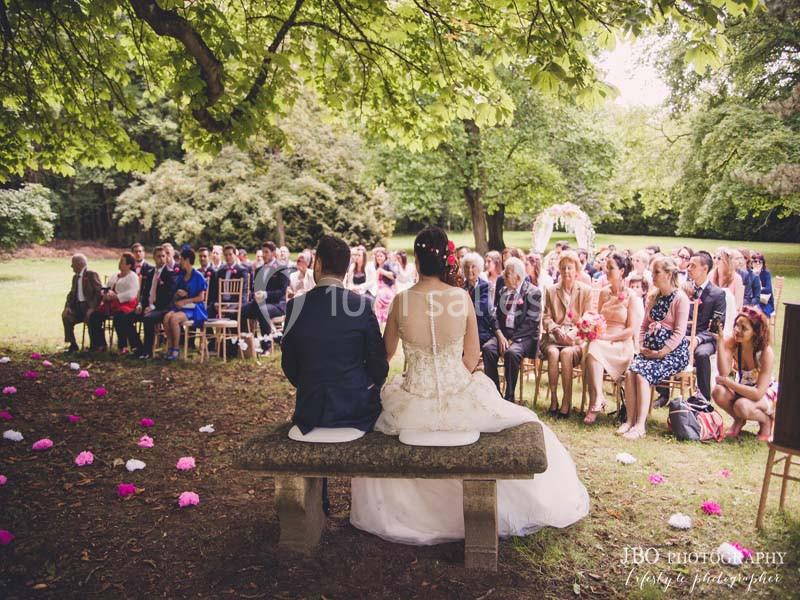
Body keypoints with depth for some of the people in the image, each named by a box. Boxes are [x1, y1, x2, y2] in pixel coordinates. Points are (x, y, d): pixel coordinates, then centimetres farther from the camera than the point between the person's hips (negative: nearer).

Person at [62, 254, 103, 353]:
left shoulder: (92, 275, -4)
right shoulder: (75, 277, 20)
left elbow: (99, 292, -13)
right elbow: (71, 294, 16)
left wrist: (92, 308, -24)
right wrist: (67, 306, -4)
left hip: (89, 305, -6)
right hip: (77, 306, 6)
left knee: (89, 316, -34)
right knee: (66, 315, -19)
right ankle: (73, 345, -11)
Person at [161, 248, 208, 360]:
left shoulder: (198, 276, -3)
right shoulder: (181, 276, 17)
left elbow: (201, 297, -8)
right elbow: (176, 294, 20)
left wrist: (184, 301, -12)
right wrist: (178, 293, -3)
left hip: (194, 308, -6)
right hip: (180, 306, 6)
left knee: (174, 318, -31)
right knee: (167, 317, -26)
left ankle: (176, 349, -18)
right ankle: (170, 346, -17)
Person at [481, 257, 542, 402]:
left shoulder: (533, 292, -5)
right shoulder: (503, 291, 15)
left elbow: (530, 322, -12)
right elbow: (496, 315, 10)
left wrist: (511, 340, -17)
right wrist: (500, 336, -9)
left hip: (524, 336, -5)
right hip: (503, 333, 5)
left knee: (512, 352, -34)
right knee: (487, 348, -24)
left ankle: (509, 397, -18)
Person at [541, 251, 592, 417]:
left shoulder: (586, 291, 10)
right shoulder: (551, 291, 15)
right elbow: (546, 318, 10)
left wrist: (573, 333, -14)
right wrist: (556, 329, -11)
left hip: (577, 338, -1)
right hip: (554, 336, 2)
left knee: (566, 352, -34)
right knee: (553, 352, -32)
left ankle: (566, 402, -28)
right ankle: (553, 400, -24)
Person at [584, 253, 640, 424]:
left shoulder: (631, 297, -2)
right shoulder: (604, 292, 14)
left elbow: (631, 330, -7)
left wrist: (607, 337, -16)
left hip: (621, 345, -4)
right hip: (601, 341, 4)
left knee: (593, 351, -34)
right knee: (592, 349, -32)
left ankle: (596, 402, -27)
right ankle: (598, 401, -29)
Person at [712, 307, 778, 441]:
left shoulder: (766, 353, -28)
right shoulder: (731, 342, -18)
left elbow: (758, 394, -31)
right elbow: (724, 372, -32)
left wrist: (727, 381, -29)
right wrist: (719, 341, -38)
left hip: (766, 394, -4)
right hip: (741, 389, 4)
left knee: (742, 406, -35)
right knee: (718, 392, -28)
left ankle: (766, 420, 2)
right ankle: (739, 420, 4)